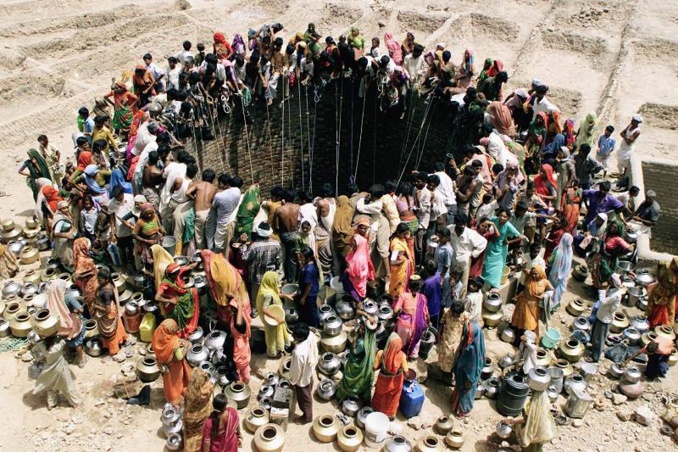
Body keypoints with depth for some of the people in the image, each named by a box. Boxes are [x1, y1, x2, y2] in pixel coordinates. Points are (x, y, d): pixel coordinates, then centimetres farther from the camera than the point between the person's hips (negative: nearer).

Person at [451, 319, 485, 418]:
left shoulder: (472, 348, -37)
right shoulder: (467, 341, -13)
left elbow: (473, 366, -27)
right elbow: (459, 356, 3)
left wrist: (469, 381, -17)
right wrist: (455, 369, 16)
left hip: (467, 375, -7)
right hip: (461, 372, 7)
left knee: (465, 392, 17)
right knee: (459, 389, 29)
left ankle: (463, 410, 39)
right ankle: (457, 403, 52)